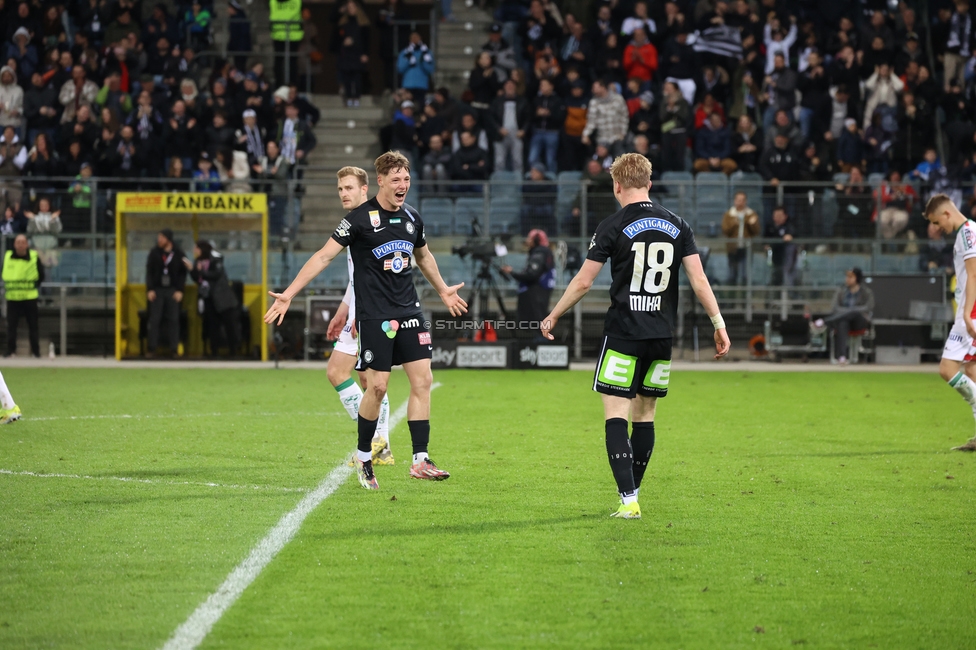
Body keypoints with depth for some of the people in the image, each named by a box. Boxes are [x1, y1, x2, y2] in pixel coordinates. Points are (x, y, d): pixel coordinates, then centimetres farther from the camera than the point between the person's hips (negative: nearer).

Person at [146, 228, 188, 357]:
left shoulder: (179, 255, 3)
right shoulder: (154, 253, 6)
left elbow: (182, 274, 4)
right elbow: (149, 272, 5)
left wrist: (180, 290, -6)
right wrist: (150, 289, -4)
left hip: (173, 291, -1)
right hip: (157, 290, 1)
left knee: (173, 320, -3)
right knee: (154, 320, -3)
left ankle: (174, 348, 0)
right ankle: (152, 348, 0)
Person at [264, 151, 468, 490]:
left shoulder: (412, 218, 9)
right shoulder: (361, 218, -10)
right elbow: (324, 256, -11)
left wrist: (443, 291, 42)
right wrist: (289, 293, -17)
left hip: (409, 311, 6)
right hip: (374, 315, -6)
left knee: (422, 381, -3)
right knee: (377, 386, -7)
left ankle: (420, 460, -1)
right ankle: (363, 457, 13)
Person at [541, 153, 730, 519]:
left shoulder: (613, 227, -5)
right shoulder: (677, 225, 6)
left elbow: (583, 282, -3)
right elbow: (698, 279, 1)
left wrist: (553, 317, 10)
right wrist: (719, 324, 7)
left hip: (623, 334, -5)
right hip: (662, 336, 5)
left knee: (616, 415, -5)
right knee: (645, 414, 15)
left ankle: (628, 500, -18)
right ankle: (632, 495, 21)